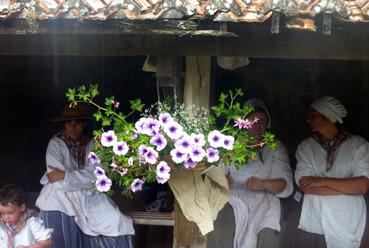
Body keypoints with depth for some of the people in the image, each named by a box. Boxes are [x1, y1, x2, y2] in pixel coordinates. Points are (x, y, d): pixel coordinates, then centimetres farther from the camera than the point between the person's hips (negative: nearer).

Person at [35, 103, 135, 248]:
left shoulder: (91, 145, 1)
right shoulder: (56, 144, -9)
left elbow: (94, 176, -11)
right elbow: (57, 182, -17)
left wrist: (65, 176, -18)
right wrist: (81, 179, -11)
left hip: (87, 197, 4)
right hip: (61, 200, -3)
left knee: (114, 226, -8)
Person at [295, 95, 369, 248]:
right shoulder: (306, 146, 8)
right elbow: (305, 185, -6)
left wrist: (323, 181, -10)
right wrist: (348, 187, -8)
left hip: (350, 213, 0)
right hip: (316, 212, 1)